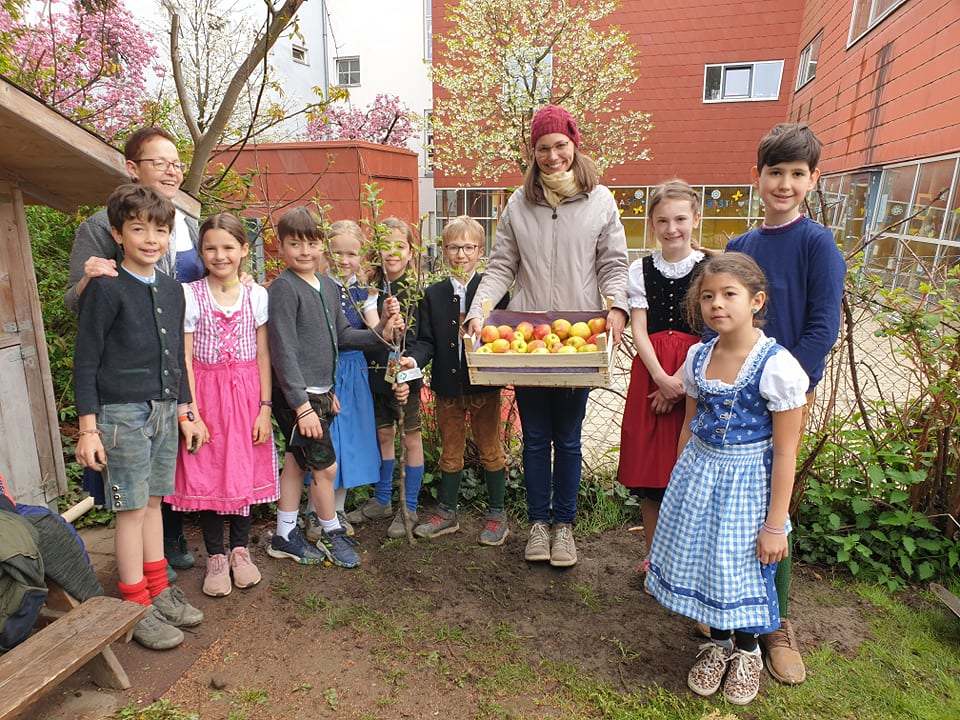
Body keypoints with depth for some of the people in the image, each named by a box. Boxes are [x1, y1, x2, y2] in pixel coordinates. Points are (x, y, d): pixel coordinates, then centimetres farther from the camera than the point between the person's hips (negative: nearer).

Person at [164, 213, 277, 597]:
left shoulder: (257, 295, 1)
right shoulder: (190, 295, -4)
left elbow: (263, 356, 1)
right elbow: (186, 359, -5)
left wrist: (265, 407, -3)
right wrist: (192, 413, -9)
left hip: (246, 393, 1)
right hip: (206, 393, -1)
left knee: (245, 470, 9)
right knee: (207, 473, 6)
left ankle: (239, 549, 28)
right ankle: (215, 556, 23)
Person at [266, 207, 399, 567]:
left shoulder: (329, 287, 8)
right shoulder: (283, 288, -15)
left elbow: (342, 335, 14)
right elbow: (283, 353, -19)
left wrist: (379, 334, -2)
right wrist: (302, 406, -22)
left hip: (319, 392, 7)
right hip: (295, 395, -7)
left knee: (296, 462, 17)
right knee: (325, 465, 2)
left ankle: (285, 536, 31)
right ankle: (332, 533, 23)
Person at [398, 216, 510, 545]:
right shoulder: (433, 295, 3)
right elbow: (426, 341, -1)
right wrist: (413, 360, -20)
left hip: (484, 385, -3)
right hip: (447, 386, 3)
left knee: (490, 450, 11)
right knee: (450, 452, 17)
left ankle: (496, 515, 27)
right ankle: (446, 512, 33)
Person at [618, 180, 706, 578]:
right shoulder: (641, 269, 5)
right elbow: (639, 330, 0)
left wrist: (680, 380, -14)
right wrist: (661, 377, -13)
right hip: (651, 373, 2)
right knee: (648, 467, 7)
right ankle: (653, 555, 25)